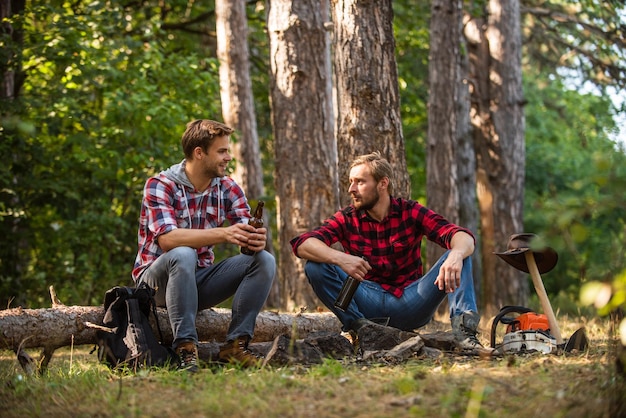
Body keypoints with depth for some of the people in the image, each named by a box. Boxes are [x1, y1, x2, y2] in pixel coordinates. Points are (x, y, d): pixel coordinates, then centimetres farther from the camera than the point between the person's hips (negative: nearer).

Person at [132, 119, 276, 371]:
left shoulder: (227, 188, 2)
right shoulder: (160, 186, -15)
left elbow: (248, 230, -7)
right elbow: (167, 239, -30)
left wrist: (257, 239, -34)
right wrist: (223, 234, -42)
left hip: (200, 278, 5)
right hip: (157, 279, -5)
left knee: (264, 260, -15)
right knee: (183, 255, -38)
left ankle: (235, 344, -17)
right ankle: (185, 347, -33)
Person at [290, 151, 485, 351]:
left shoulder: (411, 212, -1)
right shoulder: (347, 219, -1)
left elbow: (464, 237, -14)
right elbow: (301, 244, -16)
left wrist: (456, 255, -40)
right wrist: (340, 258, -35)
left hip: (410, 303, 0)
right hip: (369, 303, 0)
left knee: (460, 256, -17)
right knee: (315, 266, -19)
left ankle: (463, 327, -33)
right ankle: (358, 325, -26)